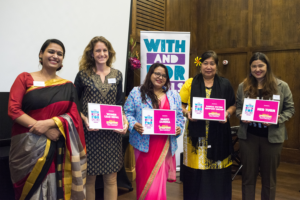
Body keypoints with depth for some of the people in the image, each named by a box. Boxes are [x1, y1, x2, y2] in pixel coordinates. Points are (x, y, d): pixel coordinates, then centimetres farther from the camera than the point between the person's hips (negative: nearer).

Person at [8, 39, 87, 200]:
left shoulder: (67, 86, 7)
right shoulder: (24, 79, 2)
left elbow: (73, 115, 1)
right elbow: (13, 109, -7)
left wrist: (49, 123, -16)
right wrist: (44, 130, -15)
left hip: (57, 146, 2)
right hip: (28, 145, -1)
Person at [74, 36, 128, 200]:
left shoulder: (117, 75, 7)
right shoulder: (83, 74, -1)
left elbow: (120, 104, 10)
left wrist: (125, 121, -7)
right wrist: (85, 120, -15)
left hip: (112, 133, 2)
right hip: (89, 132, -2)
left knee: (111, 179, 7)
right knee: (89, 177, 9)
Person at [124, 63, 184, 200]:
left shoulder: (174, 96, 12)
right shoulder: (136, 92, 2)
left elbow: (179, 116, 14)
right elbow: (127, 113, 1)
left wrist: (179, 128, -5)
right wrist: (134, 125, -16)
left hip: (164, 144, 2)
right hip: (144, 143, -2)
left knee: (158, 180, 5)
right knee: (144, 177, 10)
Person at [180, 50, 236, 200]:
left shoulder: (225, 84, 9)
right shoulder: (190, 83, 5)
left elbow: (233, 105, 13)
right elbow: (180, 105, 5)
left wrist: (227, 113, -7)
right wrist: (187, 113, -14)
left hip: (218, 134, 1)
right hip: (196, 133, -1)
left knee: (217, 170, 4)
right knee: (195, 170, 2)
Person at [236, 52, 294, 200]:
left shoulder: (281, 86, -3)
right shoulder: (243, 86, 3)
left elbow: (290, 109, 0)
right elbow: (238, 107, 9)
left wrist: (278, 119, -18)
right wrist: (241, 115, -13)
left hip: (272, 137, -1)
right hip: (248, 136, 1)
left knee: (269, 176, 14)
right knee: (248, 175, 12)